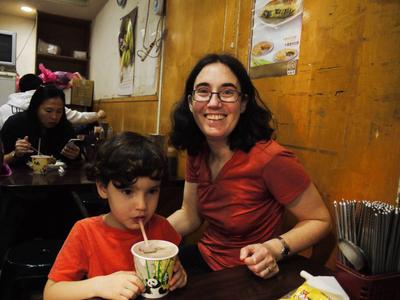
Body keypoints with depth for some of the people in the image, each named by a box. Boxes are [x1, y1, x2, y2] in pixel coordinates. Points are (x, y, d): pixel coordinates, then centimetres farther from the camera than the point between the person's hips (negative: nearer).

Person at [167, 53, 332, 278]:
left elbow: (320, 221, -13)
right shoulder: (197, 152, -6)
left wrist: (275, 249, -29)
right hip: (203, 257, 5)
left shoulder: (269, 158, -27)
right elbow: (189, 215, 5)